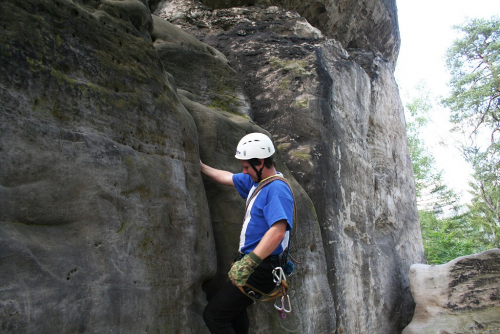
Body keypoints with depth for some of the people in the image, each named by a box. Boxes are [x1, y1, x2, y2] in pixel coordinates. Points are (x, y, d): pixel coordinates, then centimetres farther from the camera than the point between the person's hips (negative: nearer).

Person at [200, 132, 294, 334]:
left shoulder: (277, 189, -24)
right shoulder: (256, 180, 5)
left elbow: (278, 231, -37)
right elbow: (227, 178, 19)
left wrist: (249, 263, -41)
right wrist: (201, 167, 24)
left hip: (261, 268, -11)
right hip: (252, 261, 11)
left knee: (213, 315, -9)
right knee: (233, 307, 31)